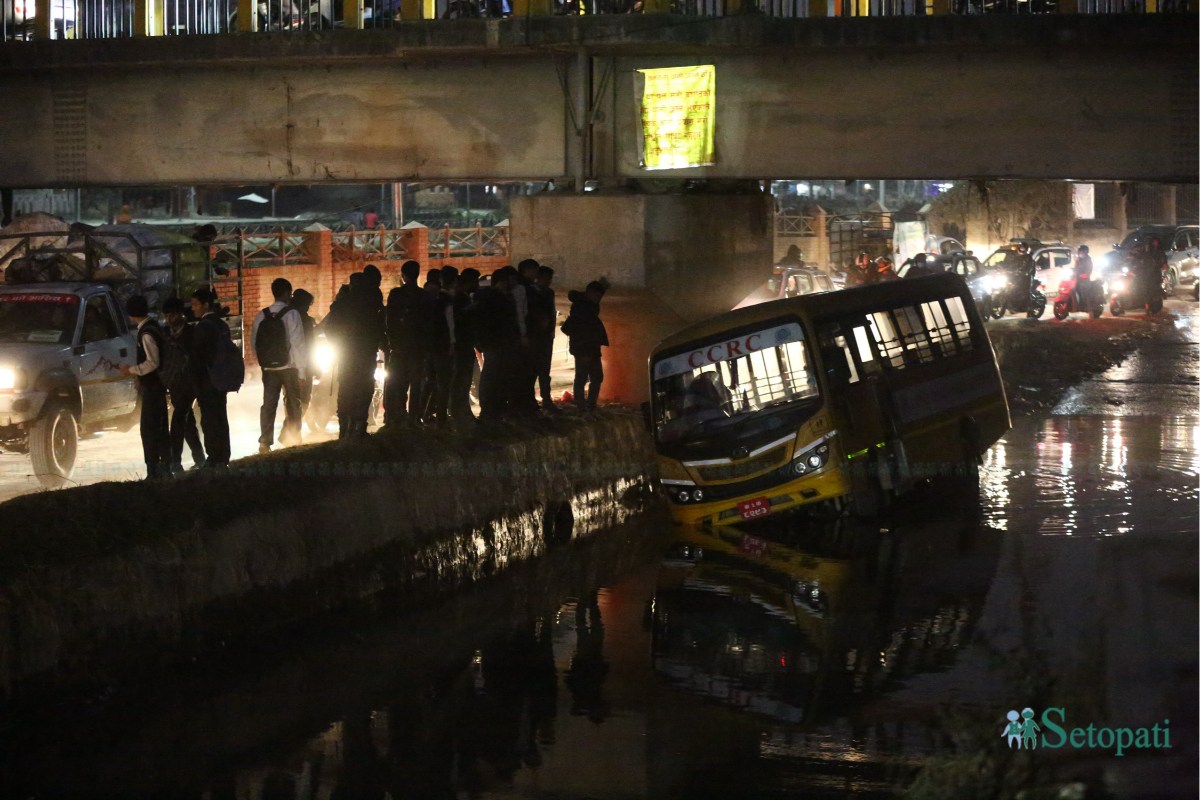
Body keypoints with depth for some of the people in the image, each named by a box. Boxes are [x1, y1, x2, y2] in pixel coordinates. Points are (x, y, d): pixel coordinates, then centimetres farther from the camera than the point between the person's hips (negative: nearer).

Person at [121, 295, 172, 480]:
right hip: (156, 385, 10)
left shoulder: (147, 333, -20)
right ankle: (164, 467, 23)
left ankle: (153, 471, -6)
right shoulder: (152, 327, 9)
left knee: (148, 429, -7)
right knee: (160, 428, 15)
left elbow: (152, 362, -25)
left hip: (152, 386, -10)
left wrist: (131, 370, -15)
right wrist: (140, 379, 19)